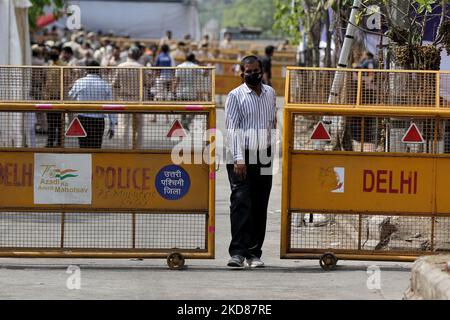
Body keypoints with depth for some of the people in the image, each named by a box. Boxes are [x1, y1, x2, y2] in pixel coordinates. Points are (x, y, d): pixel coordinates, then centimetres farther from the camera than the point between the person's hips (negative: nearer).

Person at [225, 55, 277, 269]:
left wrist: (274, 151, 17)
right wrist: (238, 159, -18)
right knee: (240, 201, -14)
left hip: (263, 158, 5)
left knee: (260, 207, 5)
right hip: (241, 158, -5)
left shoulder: (270, 93, 13)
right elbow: (233, 129, -9)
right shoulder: (235, 96, -2)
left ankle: (254, 253, 10)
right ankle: (237, 251, -18)